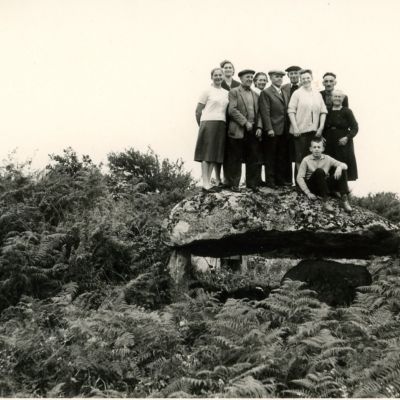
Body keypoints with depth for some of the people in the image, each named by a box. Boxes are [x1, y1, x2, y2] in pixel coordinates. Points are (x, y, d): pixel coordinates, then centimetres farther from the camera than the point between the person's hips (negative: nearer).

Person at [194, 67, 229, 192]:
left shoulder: (226, 93, 14)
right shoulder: (207, 91, 0)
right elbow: (198, 111, 1)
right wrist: (201, 125, 6)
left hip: (221, 125, 6)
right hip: (209, 123, -6)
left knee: (215, 154, 5)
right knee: (207, 154, -8)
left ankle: (208, 181, 10)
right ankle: (205, 184, -10)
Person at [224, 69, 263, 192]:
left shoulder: (255, 94, 19)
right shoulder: (234, 92, 1)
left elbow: (259, 113, 16)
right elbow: (232, 110, -10)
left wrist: (259, 127, 1)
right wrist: (245, 122, -15)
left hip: (253, 130, 5)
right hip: (238, 130, -5)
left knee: (254, 159, 5)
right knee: (236, 159, 0)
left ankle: (252, 183, 14)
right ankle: (233, 184, 8)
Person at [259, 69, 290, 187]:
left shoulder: (285, 94, 19)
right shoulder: (266, 92, -3)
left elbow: (287, 111, 17)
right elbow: (265, 112, -11)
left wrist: (288, 128, 7)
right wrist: (269, 129, -18)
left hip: (284, 131, 6)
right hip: (272, 131, -6)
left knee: (282, 157, 8)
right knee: (270, 157, 1)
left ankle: (280, 180, 14)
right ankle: (270, 181, 6)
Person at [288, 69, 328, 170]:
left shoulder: (317, 94, 12)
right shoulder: (297, 93, 1)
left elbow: (323, 111, 11)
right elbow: (291, 111, -5)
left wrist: (321, 127, 0)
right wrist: (295, 127, -13)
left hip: (314, 131, 3)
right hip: (300, 130, -3)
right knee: (300, 157, -1)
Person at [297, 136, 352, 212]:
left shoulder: (327, 159, 5)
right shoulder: (306, 160, -4)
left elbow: (344, 165, 2)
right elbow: (299, 178, -9)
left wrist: (340, 167, -24)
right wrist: (308, 193, -18)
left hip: (326, 185, 4)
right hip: (312, 186, -4)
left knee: (342, 171, -14)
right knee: (319, 171, -32)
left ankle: (345, 199, -24)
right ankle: (325, 201, -34)